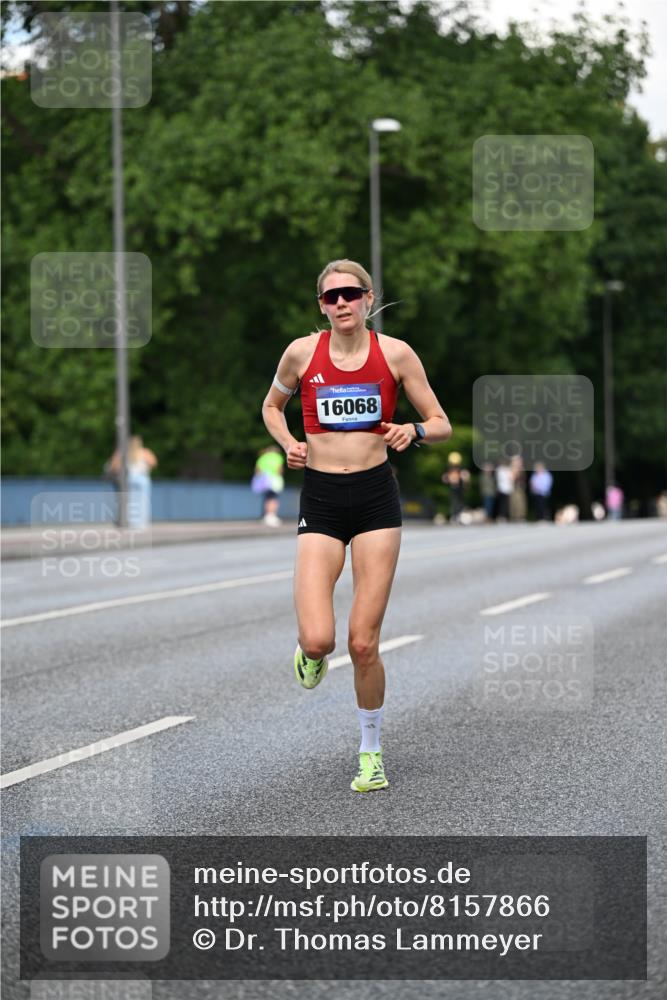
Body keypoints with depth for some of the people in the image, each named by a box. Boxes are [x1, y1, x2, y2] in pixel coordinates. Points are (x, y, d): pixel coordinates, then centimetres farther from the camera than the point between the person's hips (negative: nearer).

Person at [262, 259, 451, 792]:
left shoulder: (395, 353, -1)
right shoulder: (302, 352, 0)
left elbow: (442, 424, 5)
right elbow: (272, 406, 19)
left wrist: (414, 432, -16)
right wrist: (289, 443, 0)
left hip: (376, 495, 0)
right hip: (320, 500, 0)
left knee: (363, 644, -2)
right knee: (318, 638, -15)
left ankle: (371, 752, 18)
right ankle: (311, 653, 24)